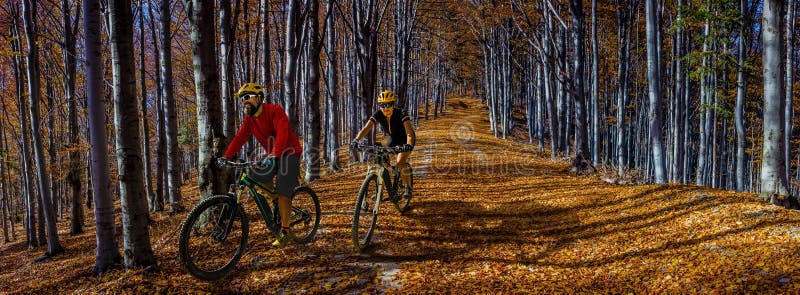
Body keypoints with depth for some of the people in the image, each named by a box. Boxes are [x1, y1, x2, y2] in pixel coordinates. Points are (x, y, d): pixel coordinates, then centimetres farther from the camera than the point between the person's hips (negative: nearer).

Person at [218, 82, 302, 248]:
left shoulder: (275, 111, -19)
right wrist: (227, 156, -17)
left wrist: (274, 155, -44)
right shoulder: (249, 119, 4)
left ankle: (285, 231, -6)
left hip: (289, 153, -7)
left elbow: (282, 134, -32)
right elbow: (240, 138, -4)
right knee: (254, 175, -10)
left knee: (282, 192, -14)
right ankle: (277, 201, 12)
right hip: (272, 156, 8)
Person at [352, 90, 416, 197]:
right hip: (392, 139, 5)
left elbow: (409, 132, -43)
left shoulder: (401, 114, -32)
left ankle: (407, 187, -5)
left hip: (405, 140, -5)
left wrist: (409, 145, -62)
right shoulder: (378, 115, -20)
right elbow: (366, 128, -28)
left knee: (400, 162, -25)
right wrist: (356, 140, -45)